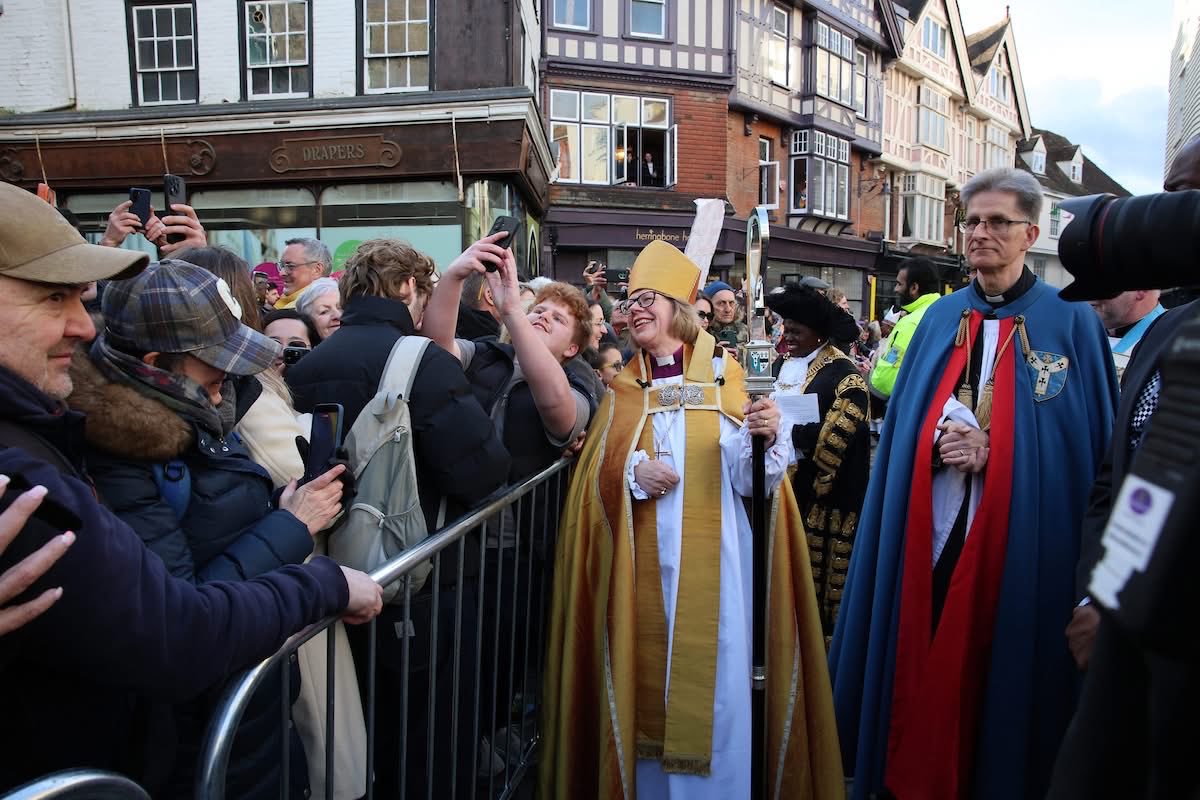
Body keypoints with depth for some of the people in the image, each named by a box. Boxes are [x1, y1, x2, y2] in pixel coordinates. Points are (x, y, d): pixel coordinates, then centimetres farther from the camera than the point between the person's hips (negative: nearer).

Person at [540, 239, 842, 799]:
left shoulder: (725, 378, 2)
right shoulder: (624, 391, 11)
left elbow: (747, 479, -8)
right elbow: (592, 474, 3)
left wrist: (764, 439, -27)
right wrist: (631, 472, -16)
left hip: (710, 564, -2)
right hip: (643, 568, 3)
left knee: (710, 685, 3)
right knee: (647, 683, 10)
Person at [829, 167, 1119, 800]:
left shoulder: (1071, 323, 1)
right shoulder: (940, 319, 10)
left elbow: (1089, 448, -1)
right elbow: (901, 426, 9)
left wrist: (991, 452, -13)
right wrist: (938, 445, -11)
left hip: (1022, 549, -2)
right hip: (928, 541, 3)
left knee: (1000, 687, 6)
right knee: (921, 674, 9)